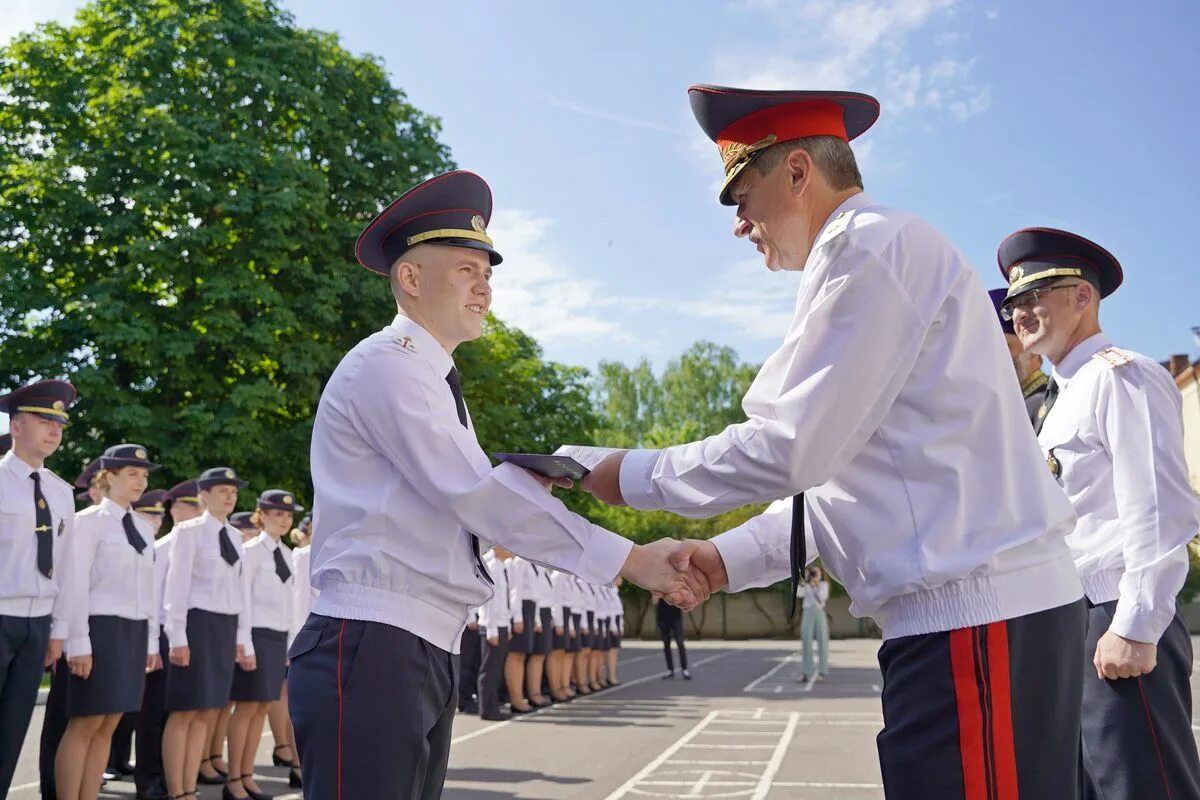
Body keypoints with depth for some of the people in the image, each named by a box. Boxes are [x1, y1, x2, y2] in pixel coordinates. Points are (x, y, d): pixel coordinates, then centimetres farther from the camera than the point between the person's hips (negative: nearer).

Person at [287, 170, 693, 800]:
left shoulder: (430, 380, 19)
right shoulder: (387, 364, -10)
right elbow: (473, 494, -20)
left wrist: (526, 484, -5)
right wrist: (630, 559, -19)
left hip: (427, 653, 9)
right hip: (372, 647, -9)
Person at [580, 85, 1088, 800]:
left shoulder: (871, 246, -9)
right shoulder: (884, 255, 21)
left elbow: (789, 449, -15)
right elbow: (841, 475, 20)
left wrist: (635, 475, -2)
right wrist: (728, 559, 12)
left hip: (974, 612, -9)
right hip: (970, 604, 9)